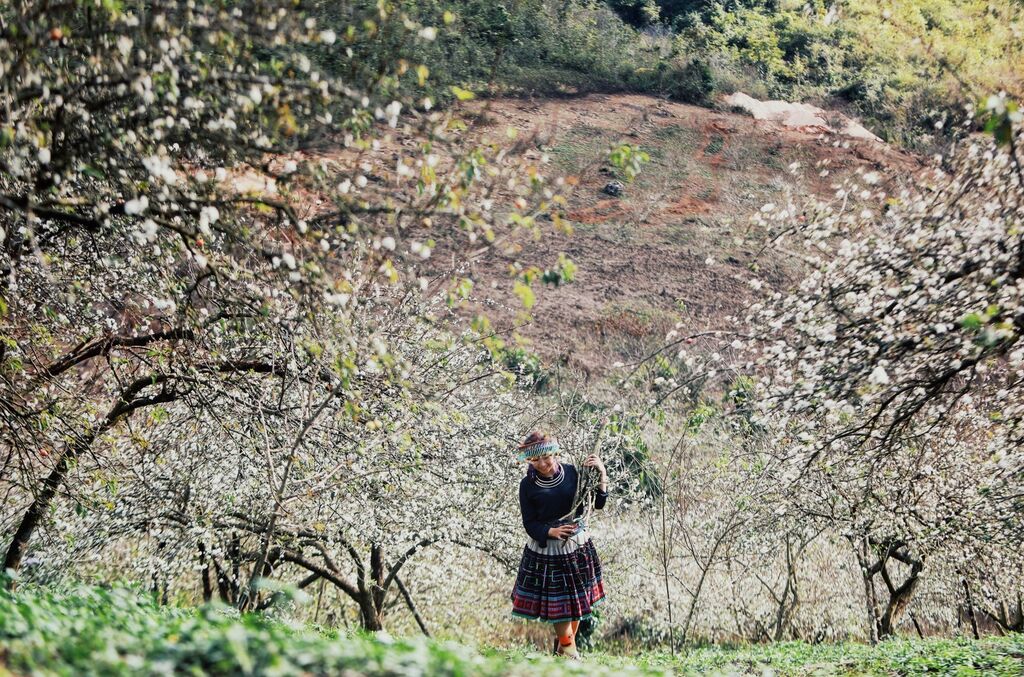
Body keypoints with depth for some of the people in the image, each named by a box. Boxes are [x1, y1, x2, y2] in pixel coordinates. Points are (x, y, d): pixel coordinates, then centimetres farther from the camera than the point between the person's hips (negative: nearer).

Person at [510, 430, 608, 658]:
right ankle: (567, 646, 29)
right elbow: (530, 524, -8)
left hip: (578, 545, 2)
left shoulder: (572, 472, -6)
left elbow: (598, 504, -3)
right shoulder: (528, 485, -10)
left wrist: (601, 475, -15)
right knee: (556, 601, 5)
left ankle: (565, 643, 36)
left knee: (577, 598, 13)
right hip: (545, 548, -2)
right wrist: (552, 532, -26)